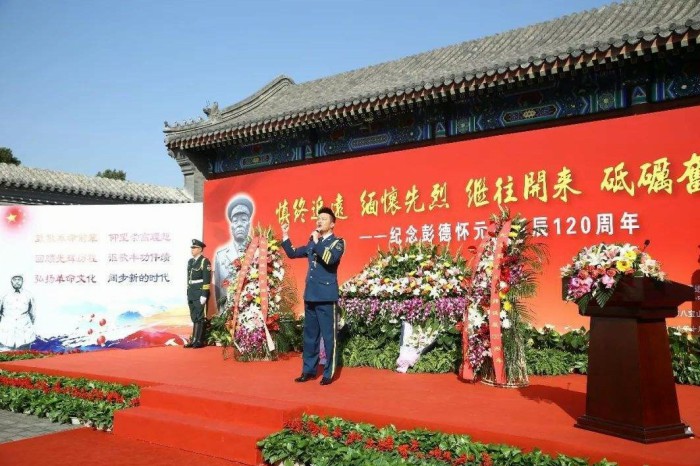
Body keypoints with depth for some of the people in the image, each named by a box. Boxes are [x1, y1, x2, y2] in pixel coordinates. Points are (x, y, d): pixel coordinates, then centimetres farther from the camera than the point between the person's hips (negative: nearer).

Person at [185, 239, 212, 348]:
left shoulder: (205, 261, -8)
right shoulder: (190, 261, 15)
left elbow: (207, 279, -13)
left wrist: (204, 295, -18)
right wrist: (188, 293, 15)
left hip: (200, 293, -7)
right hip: (191, 294, 7)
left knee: (200, 317, -5)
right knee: (194, 318, 9)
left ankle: (199, 341, -2)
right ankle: (194, 340, 13)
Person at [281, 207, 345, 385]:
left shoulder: (337, 242, -2)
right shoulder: (312, 243, 16)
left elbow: (330, 259, -22)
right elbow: (293, 253, 20)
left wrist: (317, 242, -17)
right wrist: (285, 237, 10)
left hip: (327, 297, -6)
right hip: (311, 295, 6)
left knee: (328, 336, -2)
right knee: (310, 335, 11)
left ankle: (329, 373, 5)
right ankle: (309, 370, 20)